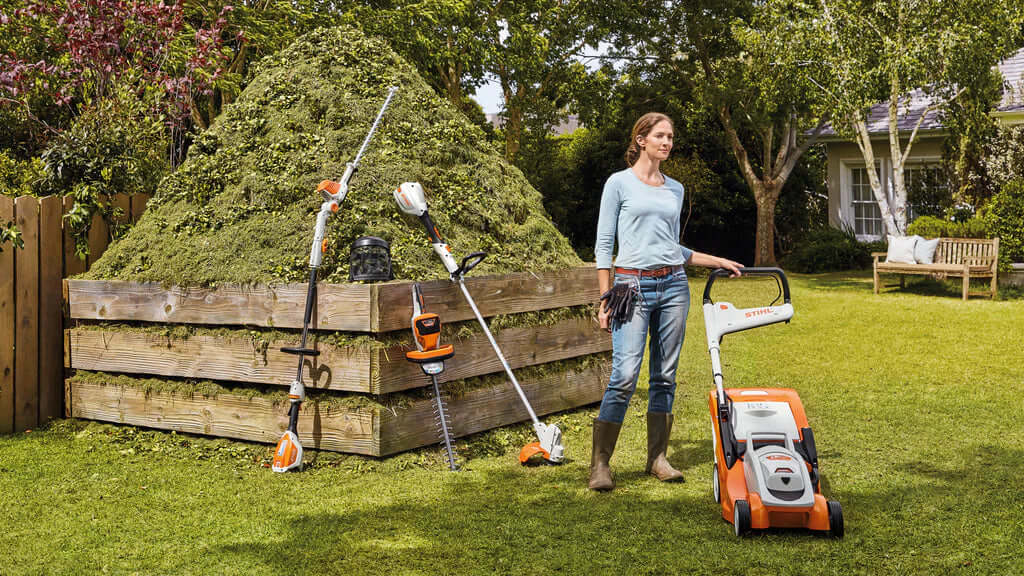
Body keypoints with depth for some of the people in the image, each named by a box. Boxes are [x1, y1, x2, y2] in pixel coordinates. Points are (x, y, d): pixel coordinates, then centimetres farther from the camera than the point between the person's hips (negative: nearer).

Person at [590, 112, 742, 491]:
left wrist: (718, 261, 18)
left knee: (665, 376, 7)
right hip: (633, 286, -5)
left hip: (673, 286, 5)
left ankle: (657, 457, 17)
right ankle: (600, 463, -1)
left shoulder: (675, 189, 15)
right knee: (624, 377, -11)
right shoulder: (619, 183, 0)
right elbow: (604, 245, -2)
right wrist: (605, 298, -8)